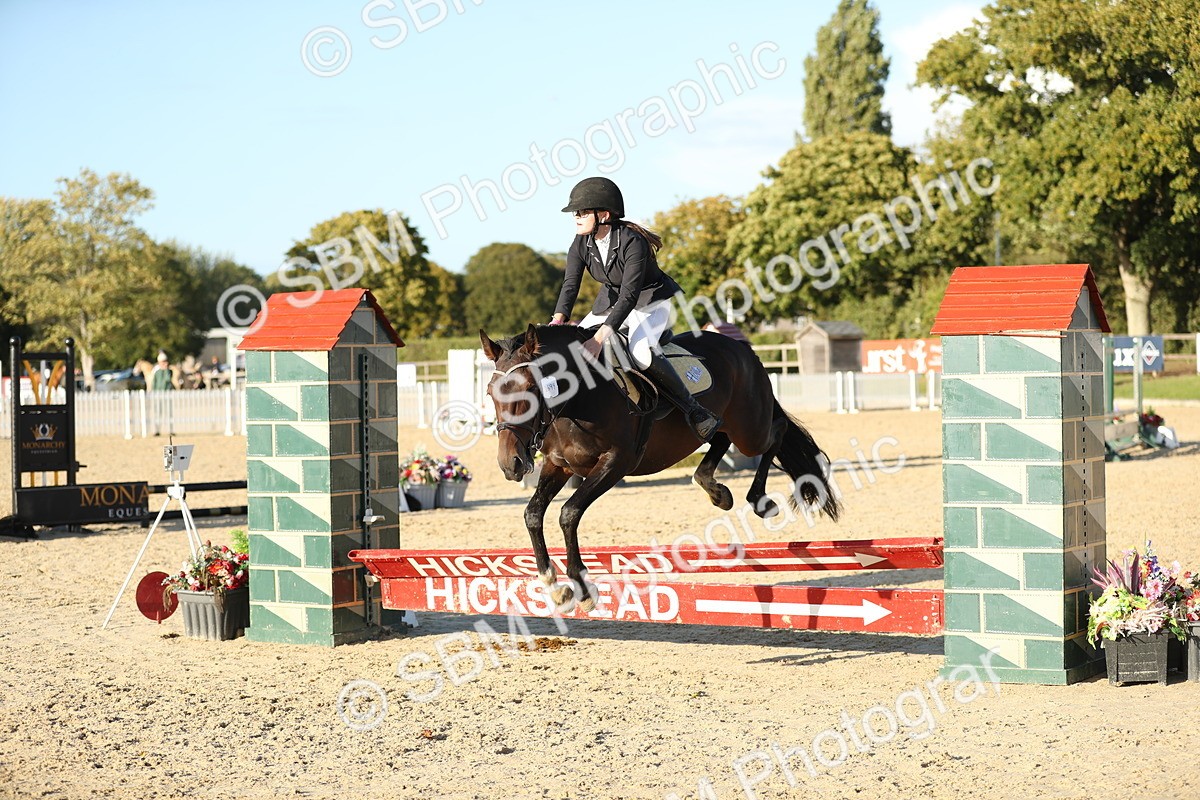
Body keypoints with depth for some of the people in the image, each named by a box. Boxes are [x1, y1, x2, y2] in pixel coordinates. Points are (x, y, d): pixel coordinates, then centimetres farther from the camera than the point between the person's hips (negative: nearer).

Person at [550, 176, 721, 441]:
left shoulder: (632, 242, -30)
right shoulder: (581, 245, -10)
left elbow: (629, 295, -35)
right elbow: (570, 285, -16)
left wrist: (601, 336, -45)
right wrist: (558, 320, -36)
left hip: (651, 302, -7)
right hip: (610, 302, 7)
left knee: (641, 351, -34)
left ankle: (693, 410, -23)